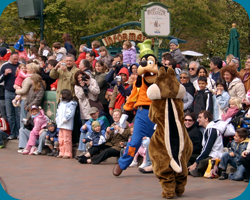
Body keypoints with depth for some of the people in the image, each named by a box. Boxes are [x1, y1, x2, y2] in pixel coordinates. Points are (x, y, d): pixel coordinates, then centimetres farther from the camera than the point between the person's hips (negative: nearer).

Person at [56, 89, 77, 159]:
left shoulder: (71, 104, -8)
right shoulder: (61, 103, 20)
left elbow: (70, 114, -18)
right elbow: (58, 112, 24)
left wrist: (65, 119, -22)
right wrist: (57, 118, 9)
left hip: (67, 125, -9)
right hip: (60, 124, 9)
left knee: (67, 139, -8)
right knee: (61, 140, 12)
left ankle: (68, 154, -3)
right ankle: (62, 153, 19)